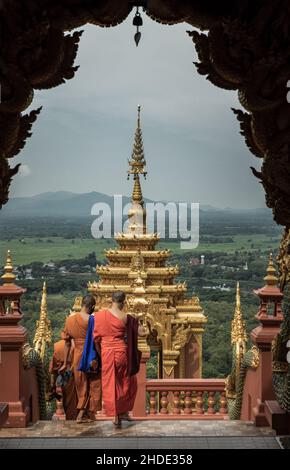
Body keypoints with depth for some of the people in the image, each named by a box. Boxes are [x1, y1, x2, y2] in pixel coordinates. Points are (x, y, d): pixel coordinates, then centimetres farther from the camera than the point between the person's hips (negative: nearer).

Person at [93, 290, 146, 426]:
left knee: (110, 385, 10)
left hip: (106, 353, 1)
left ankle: (115, 414, 11)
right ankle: (124, 411, 19)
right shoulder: (126, 318, -10)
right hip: (122, 352, -1)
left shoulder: (99, 315, -6)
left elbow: (96, 338, -1)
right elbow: (141, 331, -2)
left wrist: (99, 353, 12)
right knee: (126, 382, 18)